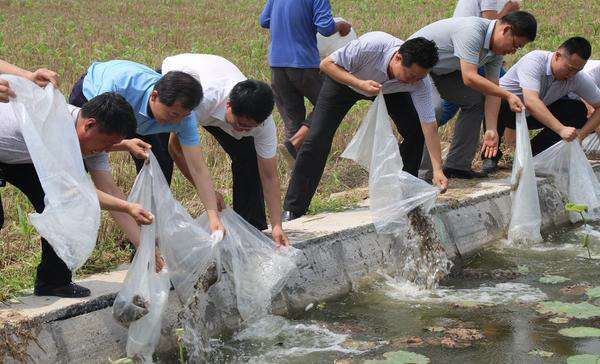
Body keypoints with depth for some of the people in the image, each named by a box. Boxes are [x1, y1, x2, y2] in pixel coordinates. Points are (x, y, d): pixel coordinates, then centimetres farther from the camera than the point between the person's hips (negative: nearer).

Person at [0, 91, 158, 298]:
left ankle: (53, 281, 7)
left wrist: (144, 246, -17)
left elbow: (111, 193, -13)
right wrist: (128, 207, -39)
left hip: (18, 157, 8)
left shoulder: (92, 137, -15)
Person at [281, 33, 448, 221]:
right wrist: (360, 84, -45)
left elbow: (429, 126, -29)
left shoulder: (420, 82, -32)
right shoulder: (371, 46, -43)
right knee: (318, 138, -12)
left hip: (389, 89, 3)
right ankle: (292, 210, -6)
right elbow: (326, 64, -32)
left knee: (415, 130, -14)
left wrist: (437, 170, -36)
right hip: (343, 78, -3)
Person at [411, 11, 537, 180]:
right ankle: (423, 174, -23)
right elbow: (469, 78, -37)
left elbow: (492, 88, -5)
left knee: (475, 100, 4)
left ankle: (457, 166, 8)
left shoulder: (497, 48, -4)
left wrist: (491, 129, -13)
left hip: (441, 69, 9)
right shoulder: (472, 31, -33)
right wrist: (508, 95, -34)